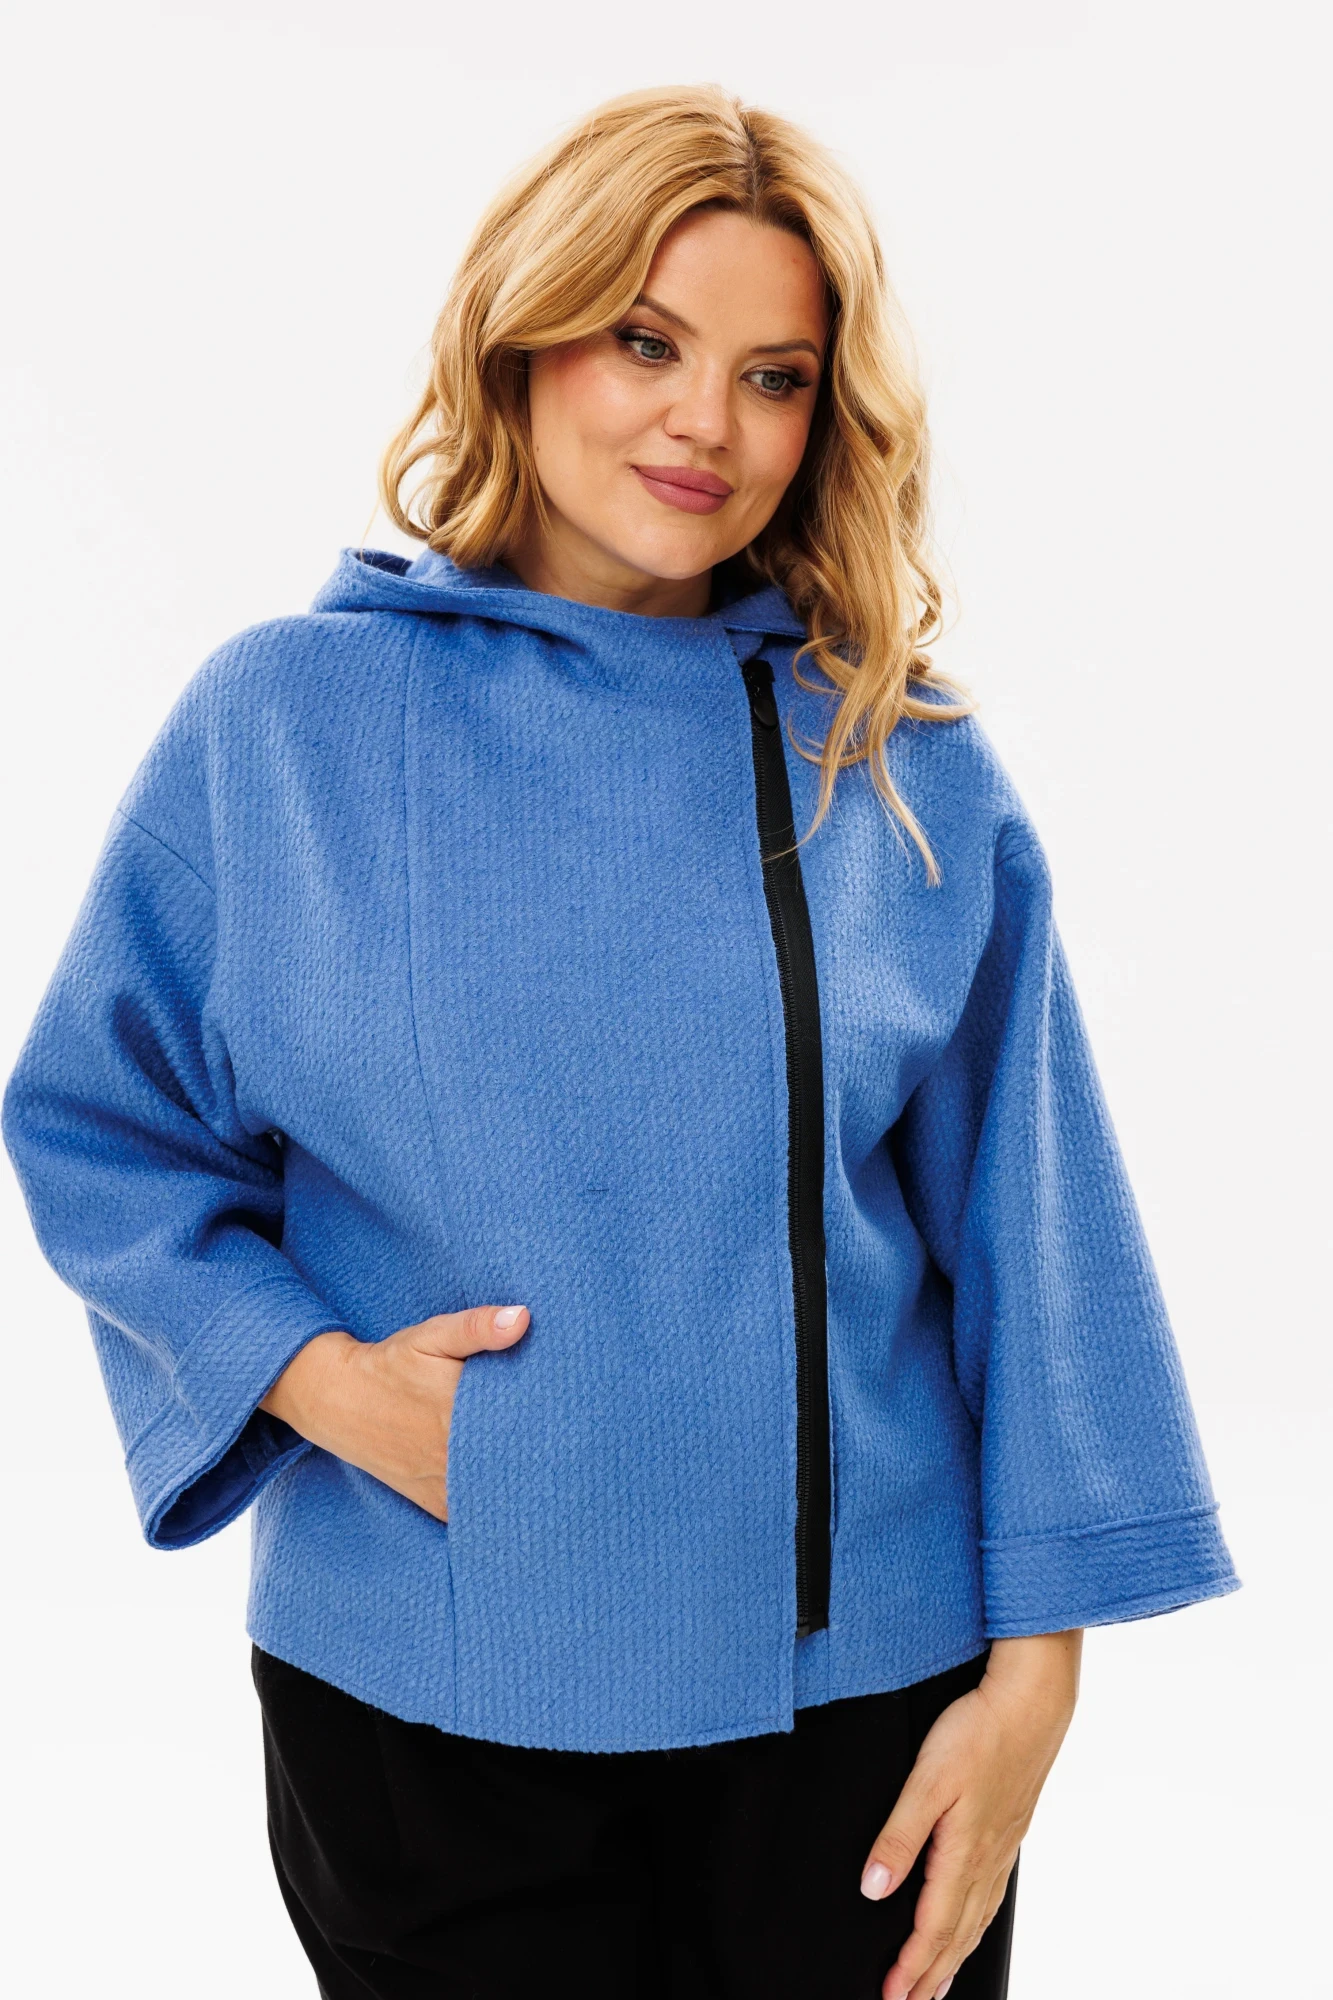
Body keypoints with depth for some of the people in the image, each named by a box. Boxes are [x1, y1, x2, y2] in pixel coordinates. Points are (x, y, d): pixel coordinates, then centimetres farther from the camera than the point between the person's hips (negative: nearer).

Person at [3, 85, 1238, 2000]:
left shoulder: (907, 765, -2)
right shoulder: (283, 719, -3)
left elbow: (1026, 1233, 0)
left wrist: (1035, 1665, -3)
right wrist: (312, 1372, -12)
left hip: (860, 1679, 1)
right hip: (414, 1683, 0)